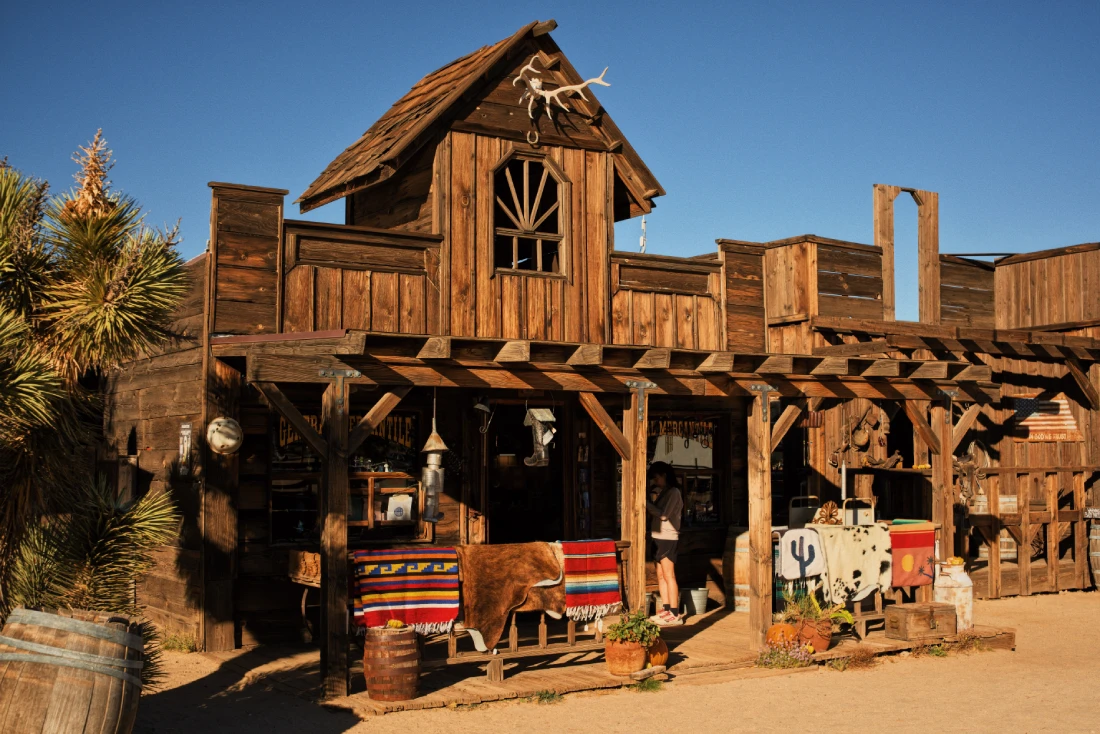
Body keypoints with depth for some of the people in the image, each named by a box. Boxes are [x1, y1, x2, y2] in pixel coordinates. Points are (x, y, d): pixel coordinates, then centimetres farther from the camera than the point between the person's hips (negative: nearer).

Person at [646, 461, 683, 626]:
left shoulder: (673, 492, -9)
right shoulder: (662, 492, 18)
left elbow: (663, 514, -18)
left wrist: (647, 503, -15)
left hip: (667, 538, -9)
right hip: (658, 537, 9)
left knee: (669, 576, -9)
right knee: (661, 576, 10)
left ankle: (674, 615, -8)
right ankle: (667, 610, 14)